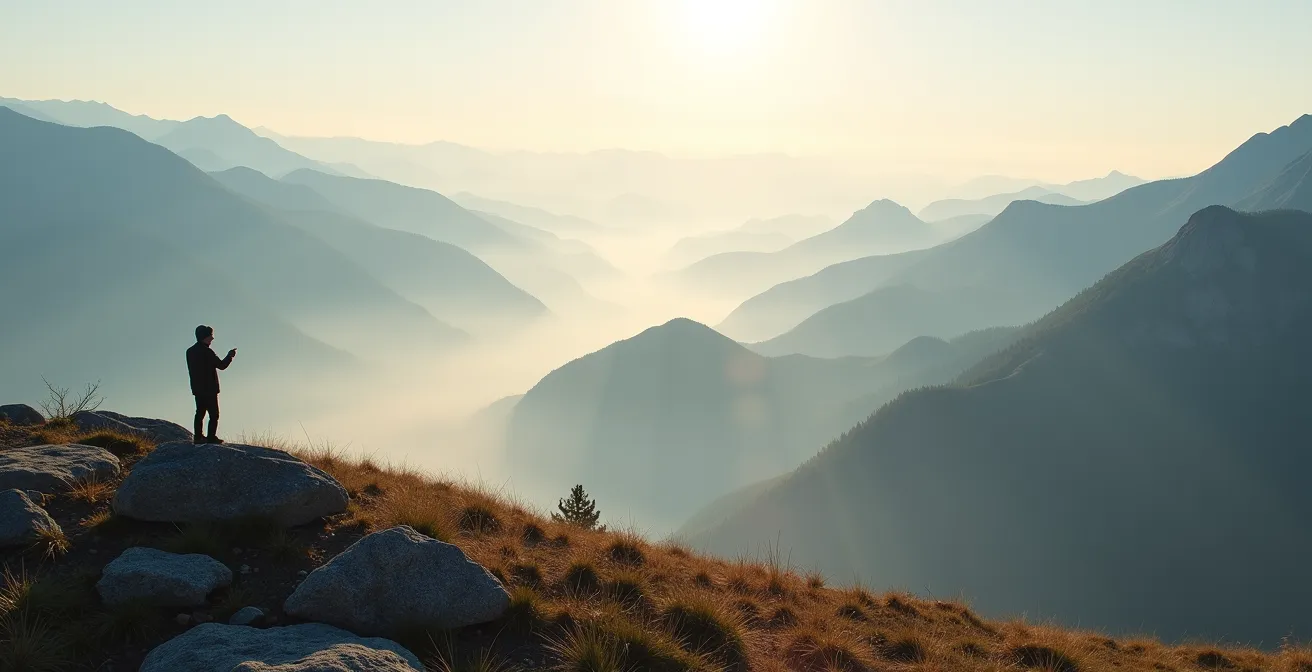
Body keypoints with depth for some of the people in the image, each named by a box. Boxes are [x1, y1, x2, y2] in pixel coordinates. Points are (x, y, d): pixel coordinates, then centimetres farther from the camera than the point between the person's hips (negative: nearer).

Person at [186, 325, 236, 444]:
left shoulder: (190, 351, 8)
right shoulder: (207, 352, -16)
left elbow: (192, 370, 14)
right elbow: (221, 365, -10)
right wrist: (230, 356, 6)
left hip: (197, 389, 8)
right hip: (209, 389, -8)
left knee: (200, 412, 12)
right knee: (214, 414, -4)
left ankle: (198, 437, 12)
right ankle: (211, 437, -8)